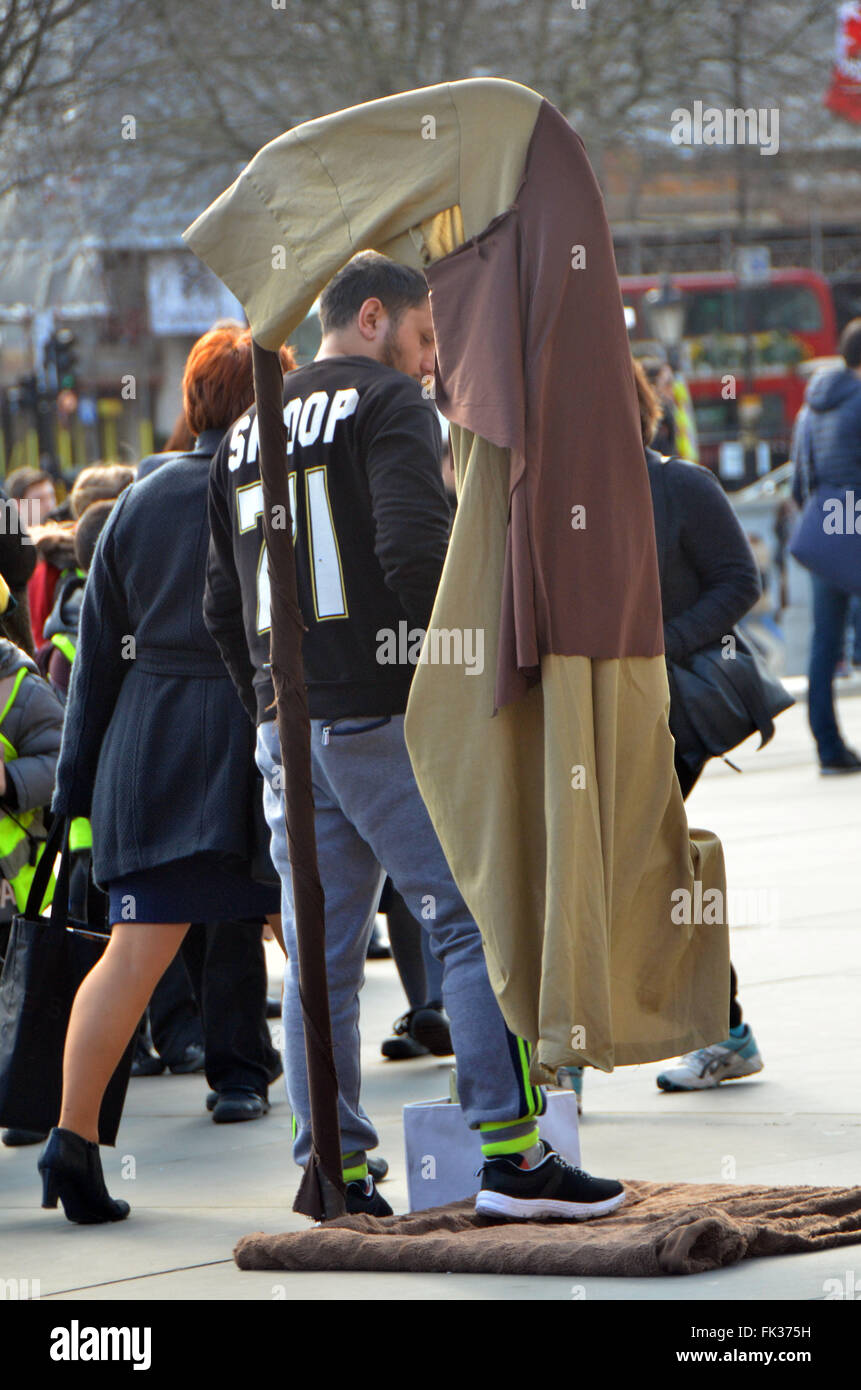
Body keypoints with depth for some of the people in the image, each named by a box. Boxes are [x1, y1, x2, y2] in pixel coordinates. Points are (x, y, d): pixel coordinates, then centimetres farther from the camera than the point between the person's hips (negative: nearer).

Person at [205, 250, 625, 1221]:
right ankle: (508, 1151, -11)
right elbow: (415, 551, -18)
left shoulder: (247, 433, 19)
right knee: (475, 920, -5)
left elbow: (222, 605, 20)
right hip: (386, 715, -7)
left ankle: (335, 1165, 8)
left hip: (287, 726, 7)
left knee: (321, 950, 8)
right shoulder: (389, 404, -4)